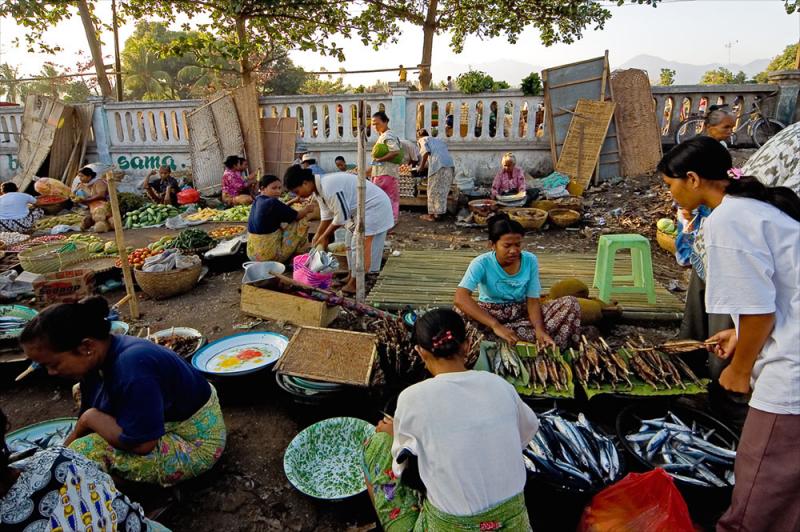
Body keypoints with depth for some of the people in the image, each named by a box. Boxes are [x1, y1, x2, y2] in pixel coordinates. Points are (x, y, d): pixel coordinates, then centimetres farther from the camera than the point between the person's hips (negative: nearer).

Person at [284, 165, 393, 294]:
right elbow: (326, 214, 11)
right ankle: (351, 278, 26)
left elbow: (341, 216, -23)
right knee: (351, 242, 15)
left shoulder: (329, 187, -30)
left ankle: (354, 284, 0)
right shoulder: (319, 188, 1)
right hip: (358, 210, 10)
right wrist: (317, 236, 9)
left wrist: (325, 236, -11)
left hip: (374, 206, -10)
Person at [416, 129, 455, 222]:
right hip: (450, 165, 7)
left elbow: (426, 152, -5)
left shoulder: (423, 140, 14)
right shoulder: (438, 140, 34)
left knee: (434, 191, 2)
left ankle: (432, 215, 7)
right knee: (442, 190, 13)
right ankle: (439, 212, 19)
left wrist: (422, 166, 5)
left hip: (438, 166, -7)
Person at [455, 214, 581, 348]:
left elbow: (533, 301, -12)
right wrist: (496, 326, -46)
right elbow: (460, 298, -37)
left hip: (521, 310, 3)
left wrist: (539, 330, -33)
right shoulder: (482, 263, -22)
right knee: (460, 313, -34)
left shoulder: (530, 261, -12)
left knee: (571, 304, -17)